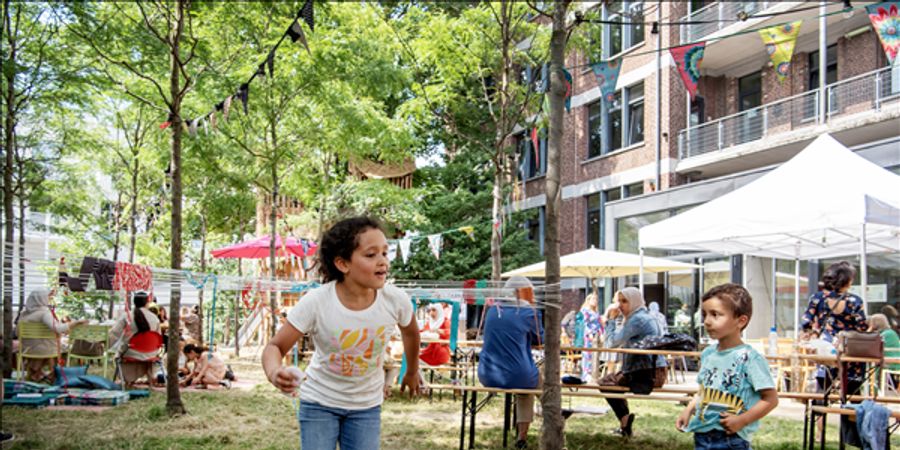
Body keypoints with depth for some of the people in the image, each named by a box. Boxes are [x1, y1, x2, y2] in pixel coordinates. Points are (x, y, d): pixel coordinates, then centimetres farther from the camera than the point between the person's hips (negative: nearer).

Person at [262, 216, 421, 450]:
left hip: (366, 405, 2)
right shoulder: (316, 302, -26)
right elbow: (275, 346, -20)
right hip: (319, 402, -2)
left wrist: (412, 372, 21)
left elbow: (411, 332, 4)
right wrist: (274, 372, -43)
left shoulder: (396, 299, -19)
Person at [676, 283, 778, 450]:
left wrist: (742, 420, -18)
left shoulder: (749, 358, -15)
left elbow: (770, 399, -13)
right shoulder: (707, 354, 6)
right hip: (702, 436, 7)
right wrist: (689, 410, 7)